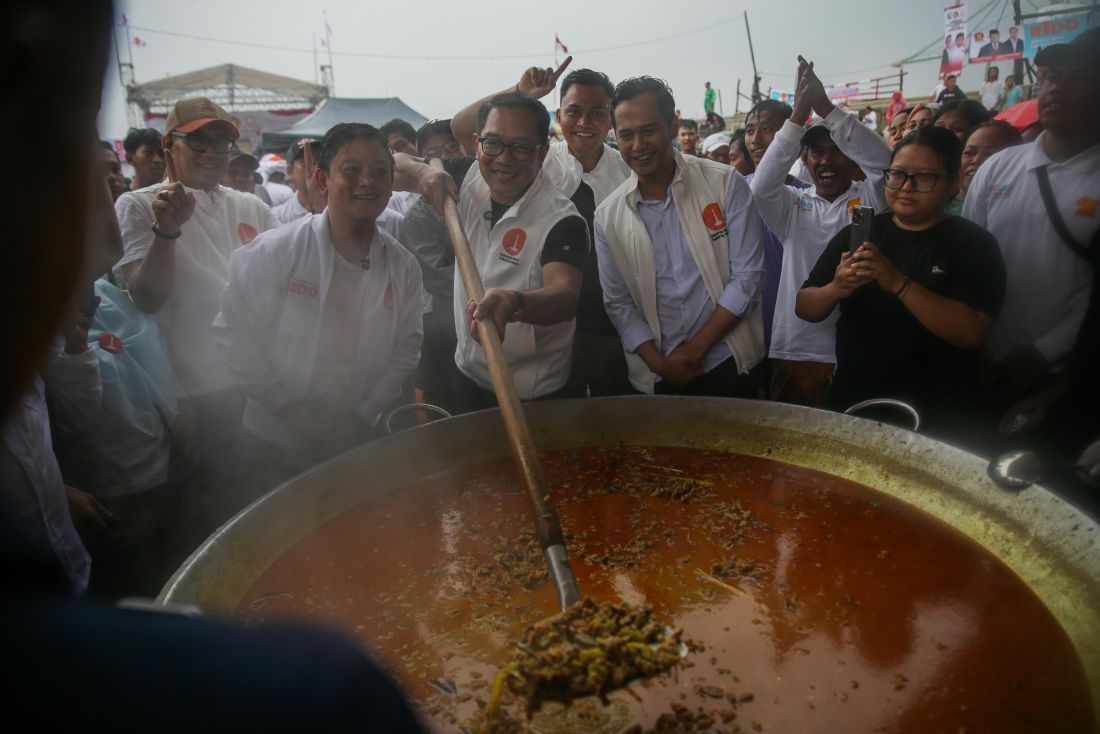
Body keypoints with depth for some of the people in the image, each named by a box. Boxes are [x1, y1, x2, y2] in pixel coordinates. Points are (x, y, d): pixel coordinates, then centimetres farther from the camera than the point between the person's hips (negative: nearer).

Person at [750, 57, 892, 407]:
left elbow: (884, 162, -13)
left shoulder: (869, 198, 7)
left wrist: (826, 108, -17)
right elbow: (761, 187, -8)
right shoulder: (793, 205, 12)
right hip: (794, 351, 2)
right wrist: (798, 115, -16)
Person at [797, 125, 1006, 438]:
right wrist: (835, 289, -19)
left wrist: (898, 283, -30)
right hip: (849, 404, 4)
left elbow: (972, 333, -20)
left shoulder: (973, 243, -7)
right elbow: (804, 308, 3)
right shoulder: (858, 233, 4)